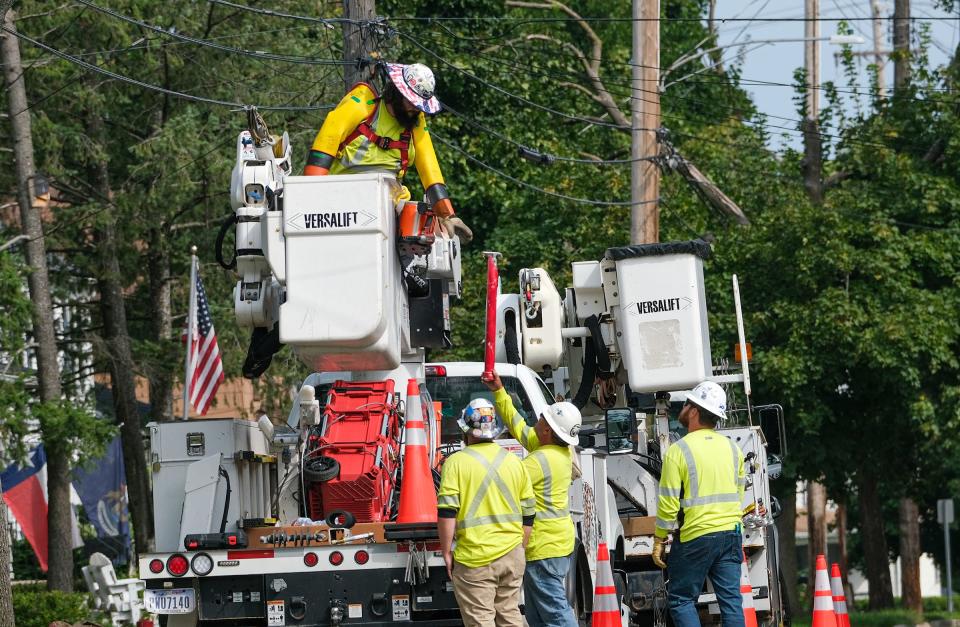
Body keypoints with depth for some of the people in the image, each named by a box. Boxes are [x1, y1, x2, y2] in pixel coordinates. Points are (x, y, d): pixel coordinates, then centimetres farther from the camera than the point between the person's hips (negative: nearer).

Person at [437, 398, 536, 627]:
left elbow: (446, 513, -12)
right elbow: (528, 516, 12)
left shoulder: (456, 462, -7)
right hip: (512, 555, 5)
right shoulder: (515, 462, 8)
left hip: (475, 558, -5)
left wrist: (446, 552, -3)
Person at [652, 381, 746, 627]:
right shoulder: (733, 448, 9)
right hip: (731, 533, 5)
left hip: (695, 536, -5)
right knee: (731, 599, 5)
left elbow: (669, 503, -10)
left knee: (681, 599, 4)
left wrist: (659, 540, -2)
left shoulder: (679, 451, -9)